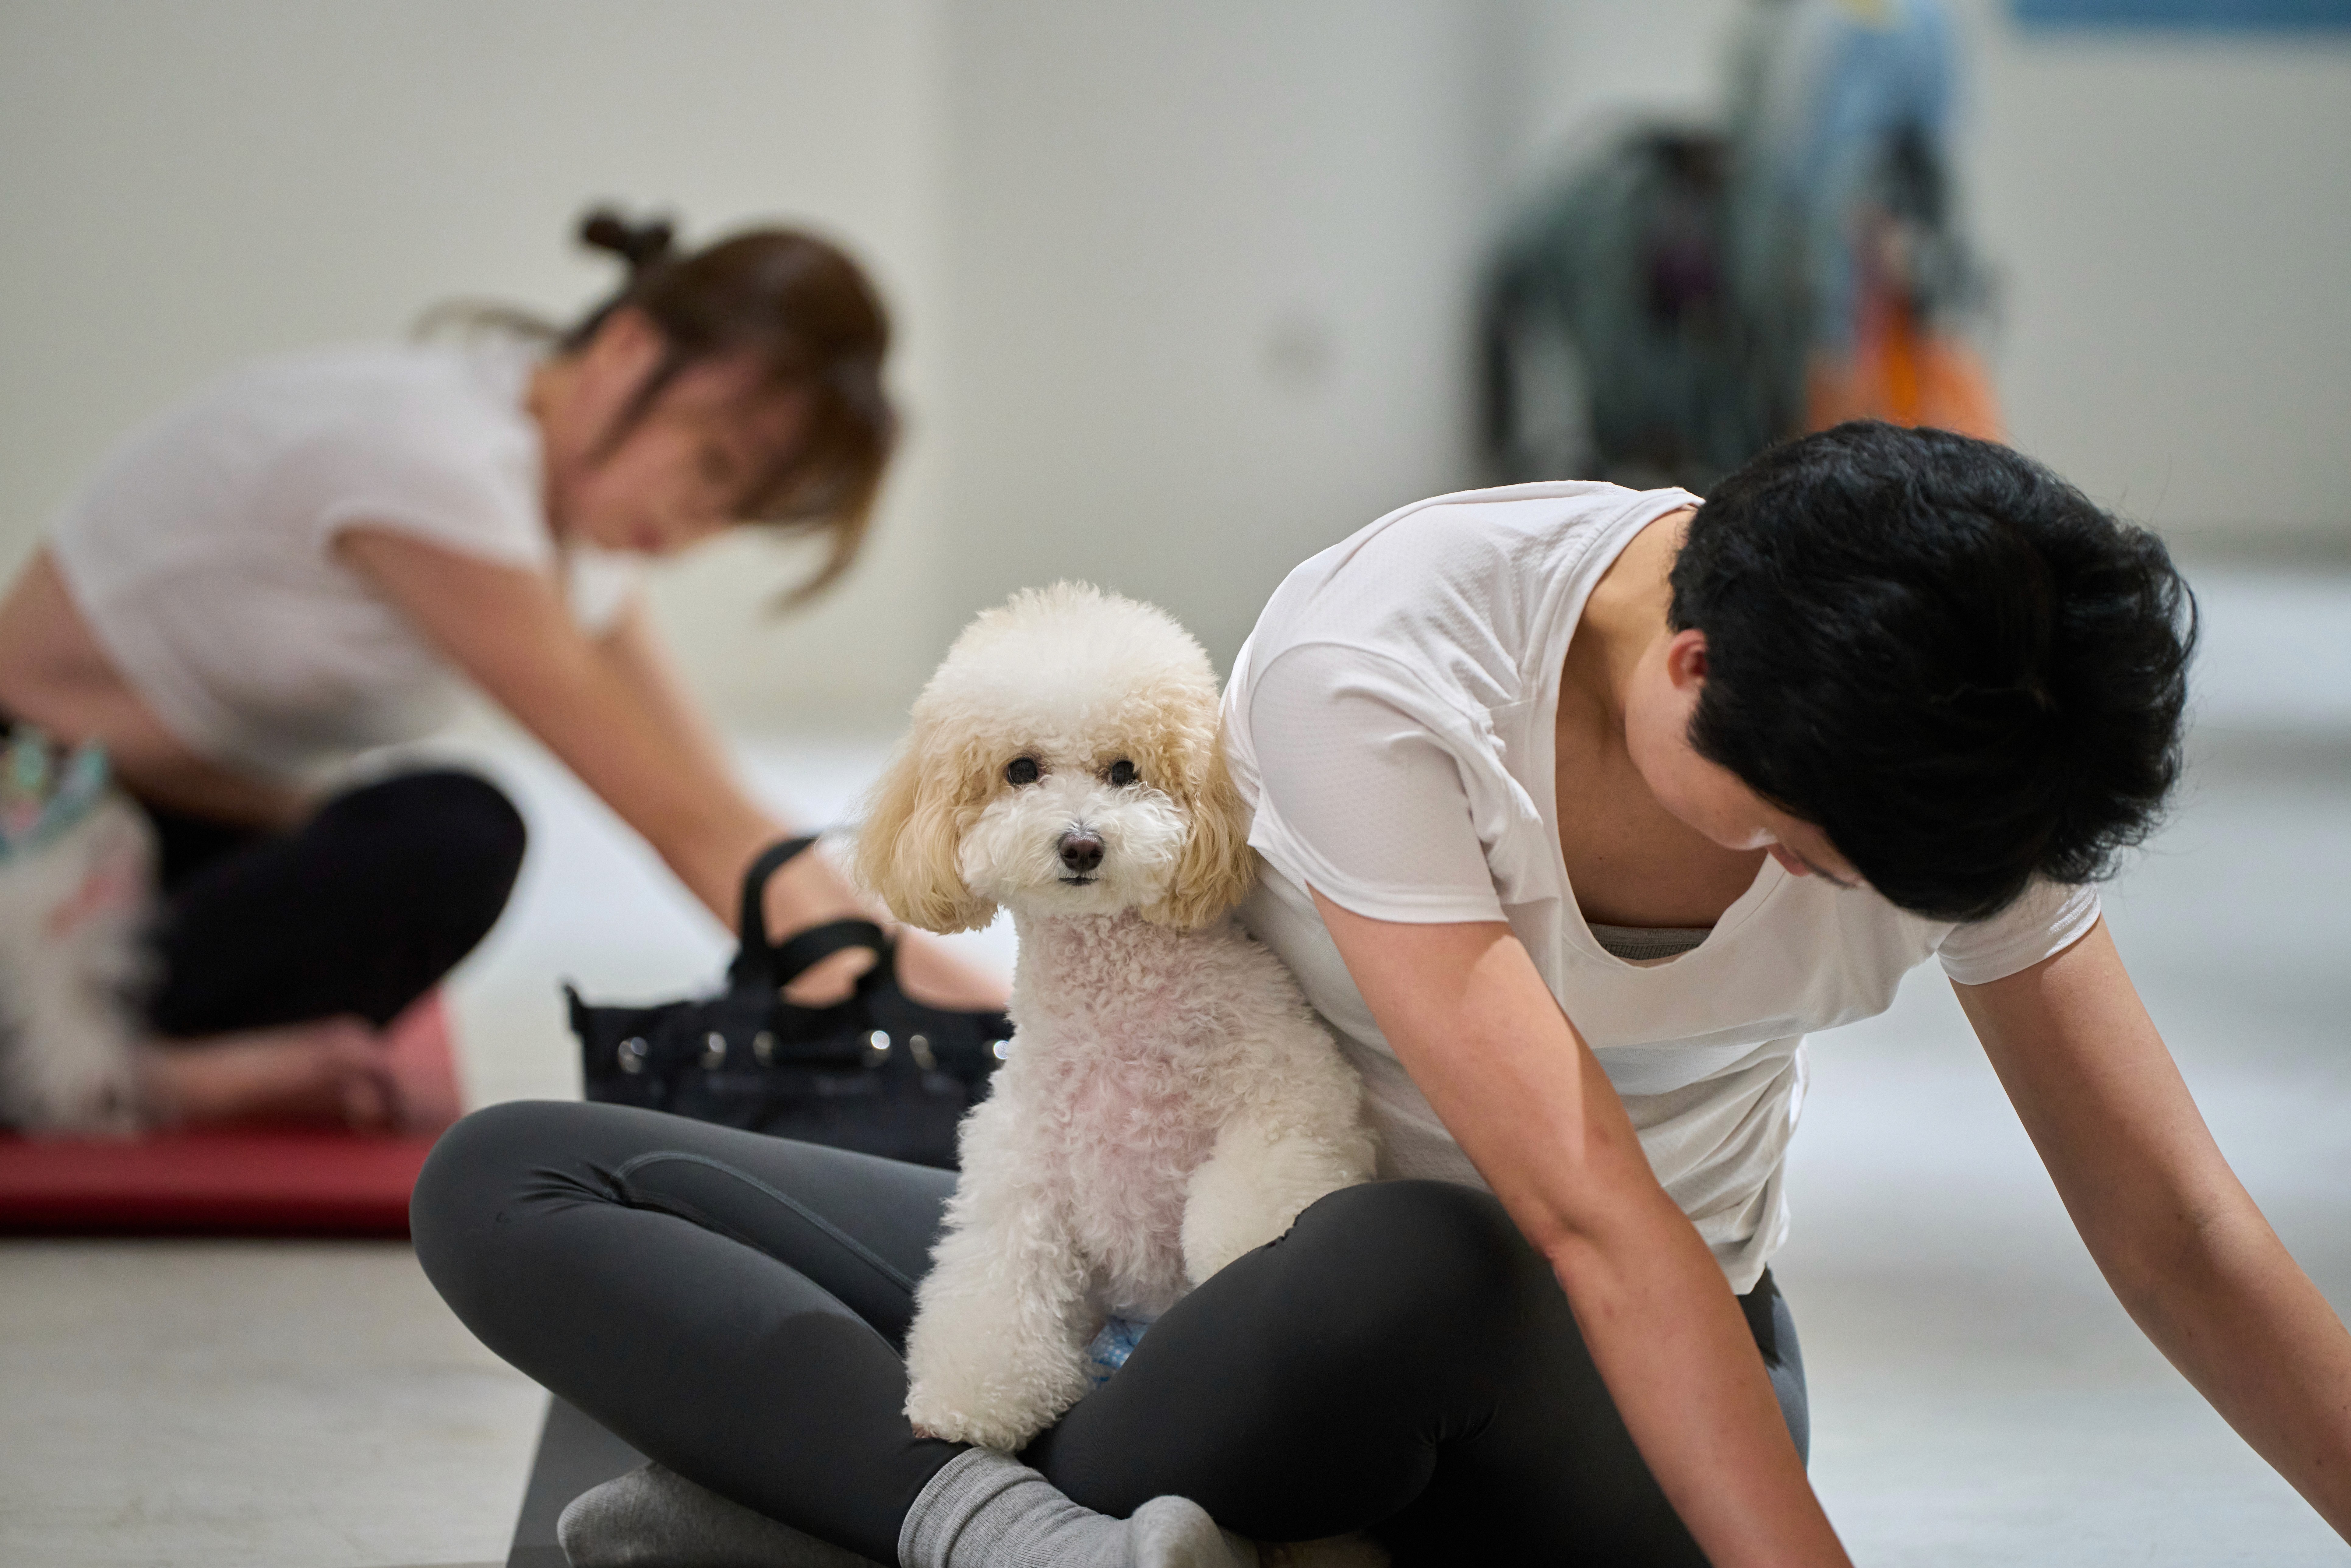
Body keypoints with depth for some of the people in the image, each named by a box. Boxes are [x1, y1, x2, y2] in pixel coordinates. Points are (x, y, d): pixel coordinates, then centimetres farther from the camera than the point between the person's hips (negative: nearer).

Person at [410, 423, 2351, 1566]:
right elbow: (1595, 1224, -32)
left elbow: (2182, 1240, -9)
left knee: (1414, 1273, -42)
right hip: (1211, 1272, 0)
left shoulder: (1946, 752, -15)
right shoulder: (1378, 665, -26)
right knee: (505, 1186, -18)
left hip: (1607, 1402, 0)